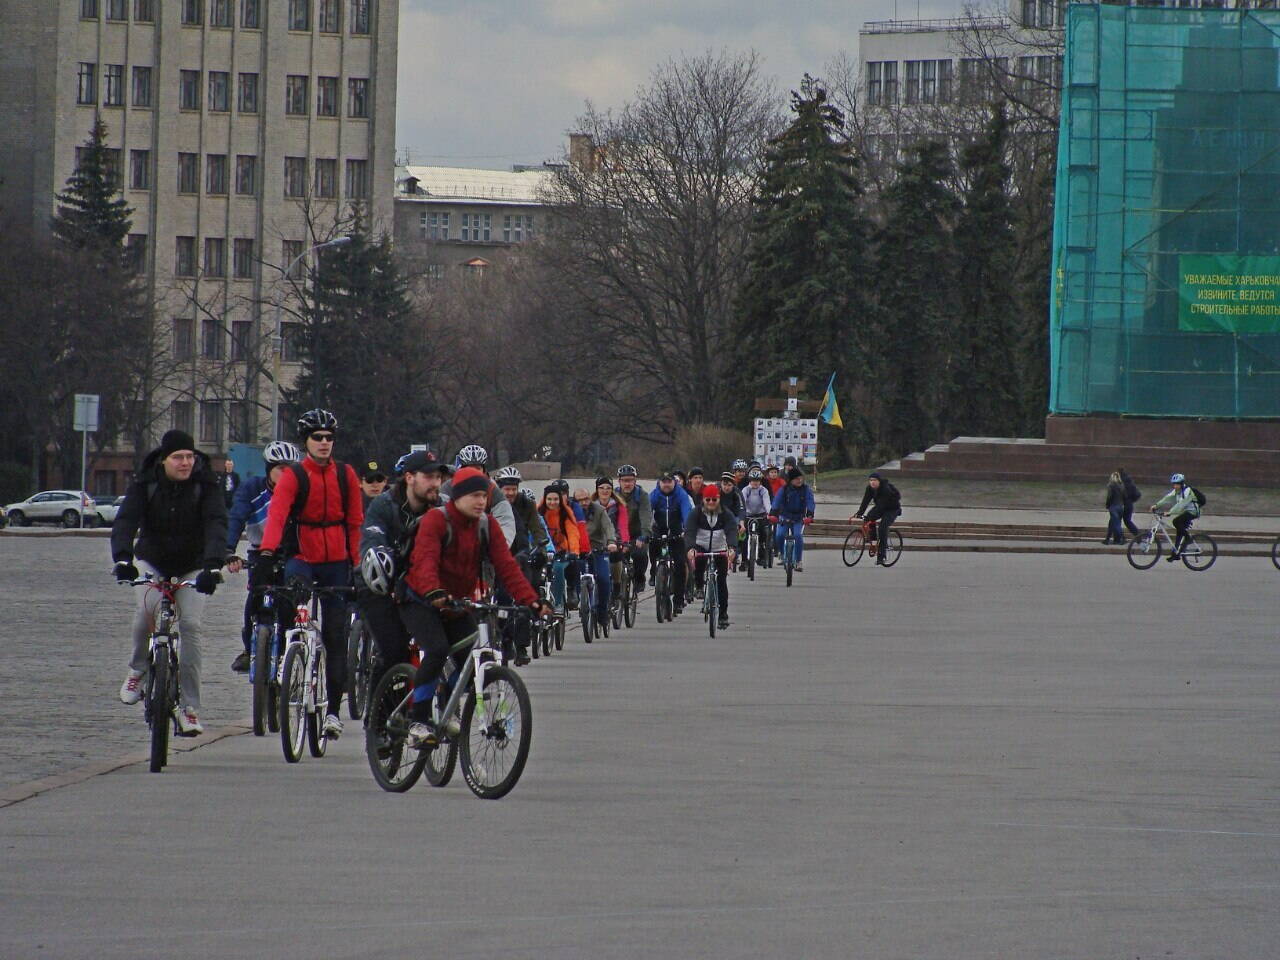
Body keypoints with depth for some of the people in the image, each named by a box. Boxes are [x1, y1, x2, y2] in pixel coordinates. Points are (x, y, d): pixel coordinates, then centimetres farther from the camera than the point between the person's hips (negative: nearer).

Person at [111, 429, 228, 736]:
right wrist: (122, 558, -45)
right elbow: (125, 520, -26)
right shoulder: (145, 483, -13)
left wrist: (213, 566, -45)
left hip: (192, 567, 0)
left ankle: (188, 707, -10)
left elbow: (216, 525, -28)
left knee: (191, 625, -15)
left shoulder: (206, 484, -16)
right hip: (152, 563, 0)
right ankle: (138, 670, -3)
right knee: (147, 607, -28)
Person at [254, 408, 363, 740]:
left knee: (336, 635, 2)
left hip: (336, 563, 2)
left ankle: (334, 709, 7)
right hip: (301, 557, -2)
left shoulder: (345, 475, 5)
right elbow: (276, 515, -18)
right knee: (294, 585, -37)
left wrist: (356, 563, 3)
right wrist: (266, 554, -33)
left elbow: (355, 522, 9)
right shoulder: (293, 476, -4)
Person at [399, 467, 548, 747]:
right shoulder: (436, 519, -17)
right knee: (437, 650, -28)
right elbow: (426, 559, -33)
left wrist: (530, 601, -23)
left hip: (460, 604, 6)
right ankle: (418, 721, -20)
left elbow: (506, 565, -9)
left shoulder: (488, 524, -1)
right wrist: (434, 593, -52)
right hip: (422, 601, -6)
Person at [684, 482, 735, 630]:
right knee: (697, 562, -34)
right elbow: (689, 532, -25)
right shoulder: (697, 513, -13)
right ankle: (700, 586, -6)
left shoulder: (726, 515, -12)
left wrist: (731, 548, -47)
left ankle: (723, 615, 7)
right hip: (701, 547, 0)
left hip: (720, 550, 1)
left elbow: (732, 532, -26)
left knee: (721, 582, -3)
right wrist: (690, 548, -45)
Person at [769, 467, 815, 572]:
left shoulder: (806, 489, -7)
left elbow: (810, 503, -17)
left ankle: (798, 561, -15)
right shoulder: (784, 489, -8)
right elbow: (776, 501, -19)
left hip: (799, 519, -1)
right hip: (784, 517, 1)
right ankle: (781, 552, 13)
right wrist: (773, 514, -36)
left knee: (798, 536, -23)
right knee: (779, 535, -19)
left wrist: (809, 516, -34)